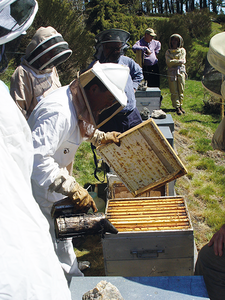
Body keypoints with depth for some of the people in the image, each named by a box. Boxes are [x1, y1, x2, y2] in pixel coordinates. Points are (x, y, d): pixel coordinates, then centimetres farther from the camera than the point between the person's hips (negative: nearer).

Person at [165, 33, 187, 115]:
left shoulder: (182, 50, 13)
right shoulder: (168, 52, 11)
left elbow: (183, 61, 0)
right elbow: (168, 62, -5)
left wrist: (173, 61, -7)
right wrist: (179, 61, -11)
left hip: (181, 72, 1)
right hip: (172, 73, -1)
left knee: (181, 90, 2)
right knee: (174, 91, -4)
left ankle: (180, 105, 12)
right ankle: (177, 107, 0)